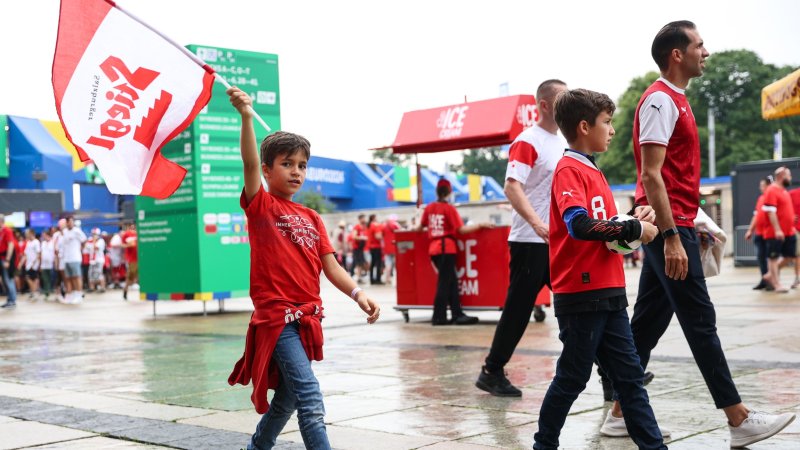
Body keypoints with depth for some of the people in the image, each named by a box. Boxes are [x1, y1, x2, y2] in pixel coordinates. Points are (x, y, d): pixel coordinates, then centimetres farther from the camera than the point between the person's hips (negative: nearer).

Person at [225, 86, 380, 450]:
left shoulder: (312, 219, 13)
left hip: (306, 318, 7)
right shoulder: (261, 206, -2)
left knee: (287, 398, 18)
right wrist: (246, 117, -31)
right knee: (310, 397, -17)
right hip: (276, 316, -6)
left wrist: (357, 294, -9)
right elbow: (250, 164, -18)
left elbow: (330, 266, 7)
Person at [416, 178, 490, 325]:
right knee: (444, 282, -1)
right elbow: (461, 229, -13)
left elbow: (420, 227, 16)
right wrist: (480, 225, -8)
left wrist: (414, 229, 38)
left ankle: (457, 314, 11)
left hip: (434, 248, 6)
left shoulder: (429, 208, 7)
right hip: (447, 248, -6)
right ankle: (439, 316, 1)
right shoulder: (449, 208, -7)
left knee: (451, 280, 11)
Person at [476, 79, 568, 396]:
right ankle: (491, 372, 10)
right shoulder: (527, 142, -11)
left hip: (561, 240, 8)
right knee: (518, 308, -2)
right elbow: (512, 187, -22)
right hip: (530, 241, -8)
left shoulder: (564, 143, 15)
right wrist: (537, 223, -34)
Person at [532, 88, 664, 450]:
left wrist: (634, 219, 3)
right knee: (573, 377, 2)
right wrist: (634, 229, -17)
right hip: (581, 294, -9)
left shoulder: (592, 171, 16)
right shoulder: (569, 170, -11)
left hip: (608, 294, 9)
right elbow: (580, 225, -26)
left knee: (629, 375, 9)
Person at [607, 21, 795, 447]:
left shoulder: (674, 101, 18)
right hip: (669, 228, -10)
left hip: (673, 225, 10)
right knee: (700, 321, -5)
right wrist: (672, 238, -24)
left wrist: (695, 223, 20)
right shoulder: (660, 100, -12)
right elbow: (651, 175, -19)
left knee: (648, 321, 10)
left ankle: (621, 413, 15)